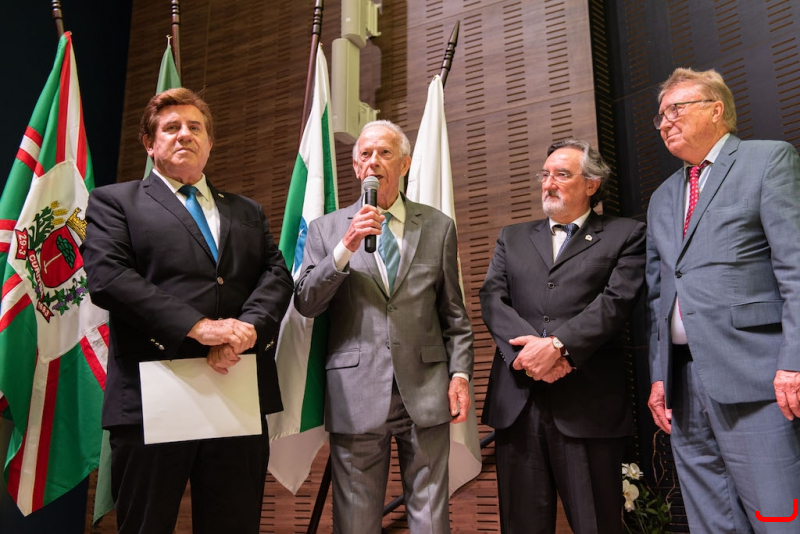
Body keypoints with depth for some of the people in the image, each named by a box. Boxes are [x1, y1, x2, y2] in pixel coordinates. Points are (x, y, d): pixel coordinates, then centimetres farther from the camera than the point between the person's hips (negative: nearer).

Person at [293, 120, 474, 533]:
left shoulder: (439, 227, 9)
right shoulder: (326, 229, 7)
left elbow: (454, 313, 10)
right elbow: (305, 305, -2)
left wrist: (460, 373, 1)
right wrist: (345, 248, -13)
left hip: (425, 392, 1)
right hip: (355, 394, 0)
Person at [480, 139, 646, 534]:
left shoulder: (624, 235, 8)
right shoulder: (512, 238, 19)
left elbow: (617, 301, -7)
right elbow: (492, 300, 5)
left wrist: (557, 344, -19)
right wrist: (529, 349, -12)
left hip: (588, 402, -3)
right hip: (517, 401, 3)